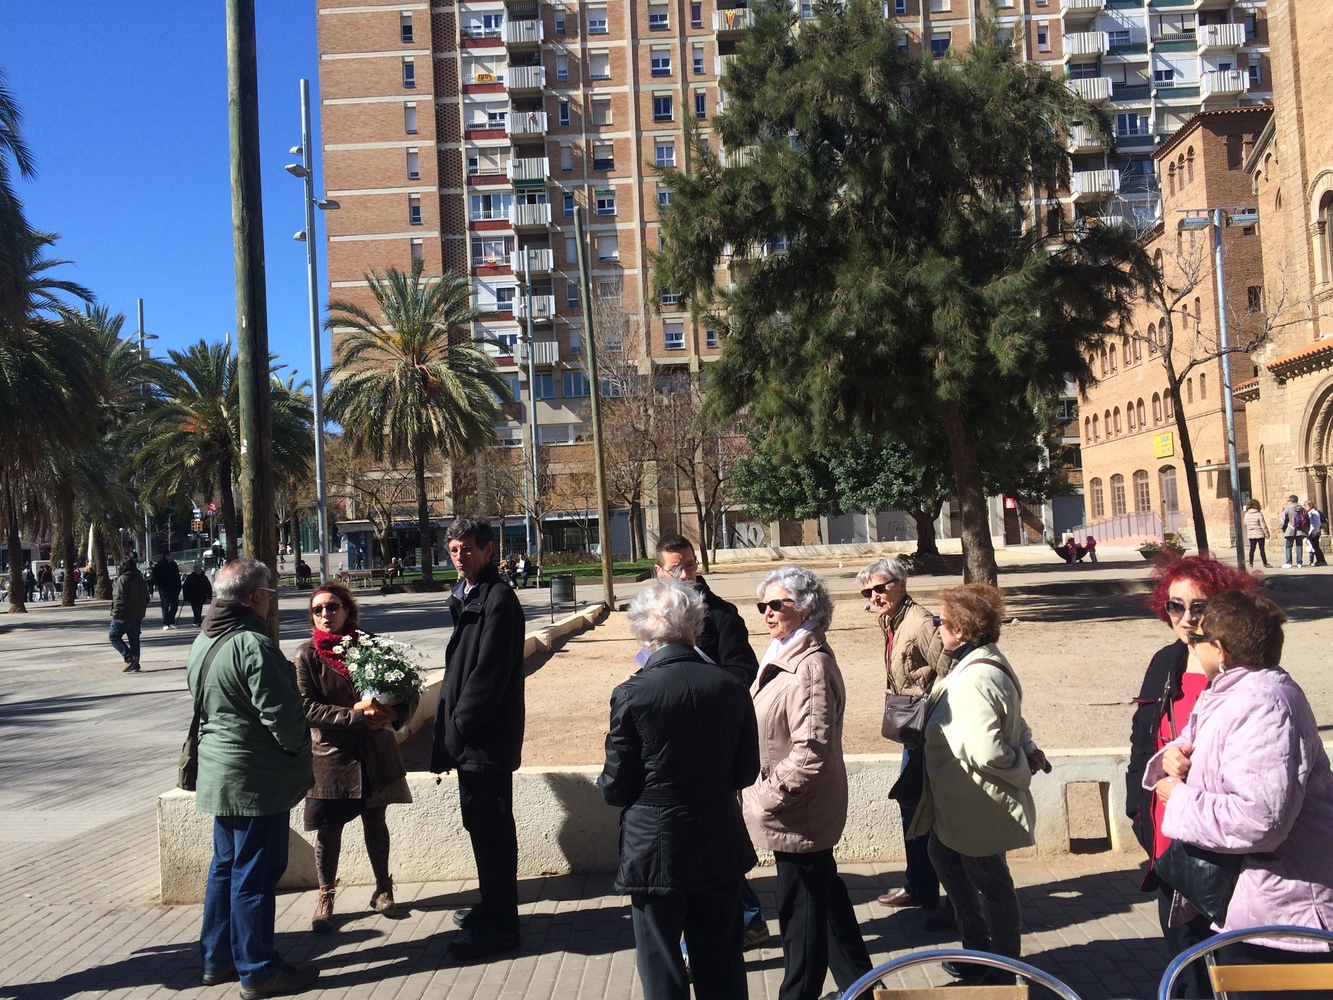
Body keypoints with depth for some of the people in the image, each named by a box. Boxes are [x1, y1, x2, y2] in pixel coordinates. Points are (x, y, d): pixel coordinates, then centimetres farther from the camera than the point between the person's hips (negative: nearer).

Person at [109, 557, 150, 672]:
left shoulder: (123, 579, -15)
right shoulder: (141, 579, 11)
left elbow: (120, 599, -21)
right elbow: (146, 598, 18)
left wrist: (118, 615, -19)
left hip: (125, 615, -7)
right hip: (138, 615, 7)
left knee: (114, 636, 5)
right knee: (134, 640, 12)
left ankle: (130, 658, -10)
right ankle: (134, 666, 12)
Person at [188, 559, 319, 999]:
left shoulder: (203, 641, 8)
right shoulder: (252, 645, -22)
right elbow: (281, 714, -22)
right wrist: (300, 749, -5)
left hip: (219, 772, 9)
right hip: (256, 778, -9)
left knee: (226, 866, 19)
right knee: (255, 875, 0)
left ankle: (218, 959, 30)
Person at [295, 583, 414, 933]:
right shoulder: (307, 655, -7)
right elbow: (307, 708, -14)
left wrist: (393, 714, -18)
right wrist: (355, 713, -22)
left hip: (375, 752, 2)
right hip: (330, 754, -2)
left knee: (375, 822, 14)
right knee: (328, 829, 5)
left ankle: (383, 888, 31)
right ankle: (325, 897, 24)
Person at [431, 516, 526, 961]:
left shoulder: (498, 599, -16)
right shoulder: (466, 595, 13)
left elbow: (488, 673, -22)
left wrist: (457, 729, -19)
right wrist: (451, 729, 13)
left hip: (488, 738, -10)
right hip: (469, 736, 10)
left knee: (491, 827, -1)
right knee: (479, 822, 19)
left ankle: (499, 925, 9)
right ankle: (491, 907, 33)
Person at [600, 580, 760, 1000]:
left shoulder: (632, 694, -18)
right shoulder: (732, 687, -8)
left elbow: (615, 789, -12)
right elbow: (746, 772, 1)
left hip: (655, 852, -3)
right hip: (720, 849, 4)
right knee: (721, 963, 19)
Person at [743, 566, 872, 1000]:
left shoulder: (810, 666, -23)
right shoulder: (784, 654, 8)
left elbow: (811, 752, -27)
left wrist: (766, 797, -18)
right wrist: (759, 793, 12)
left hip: (797, 814, -10)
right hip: (801, 809, 10)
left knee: (800, 908, 5)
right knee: (825, 895, 22)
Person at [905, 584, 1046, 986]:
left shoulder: (973, 681, -31)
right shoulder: (984, 663, 2)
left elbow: (985, 752, -34)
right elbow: (1011, 721, 13)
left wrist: (1021, 768, -17)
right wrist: (1027, 750, -2)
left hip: (977, 806, -11)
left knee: (991, 883, 7)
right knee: (944, 856, 26)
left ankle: (1002, 975, 27)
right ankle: (977, 950, 42)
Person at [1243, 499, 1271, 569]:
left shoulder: (1246, 514, 0)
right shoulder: (1259, 514, -14)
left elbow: (1245, 524, 7)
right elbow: (1263, 525, -11)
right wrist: (1266, 534, -4)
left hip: (1251, 535, 4)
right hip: (1260, 534, -4)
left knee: (1252, 549, 11)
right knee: (1262, 549, 1)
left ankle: (1251, 563, 10)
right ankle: (1265, 563, 5)